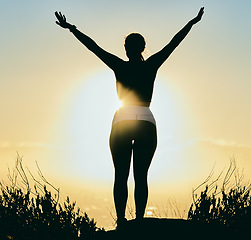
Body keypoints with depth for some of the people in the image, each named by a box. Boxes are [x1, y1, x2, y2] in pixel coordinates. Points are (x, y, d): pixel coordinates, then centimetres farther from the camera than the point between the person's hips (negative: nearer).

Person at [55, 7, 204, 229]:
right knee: (141, 176, 0)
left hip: (122, 121, -1)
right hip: (147, 123, 1)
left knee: (121, 176, -1)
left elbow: (93, 46, 9)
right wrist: (193, 22, 22)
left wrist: (71, 28, 15)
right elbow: (174, 43, 14)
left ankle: (121, 221, -10)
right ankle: (139, 221, -8)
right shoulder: (151, 66, 7)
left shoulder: (119, 66, 5)